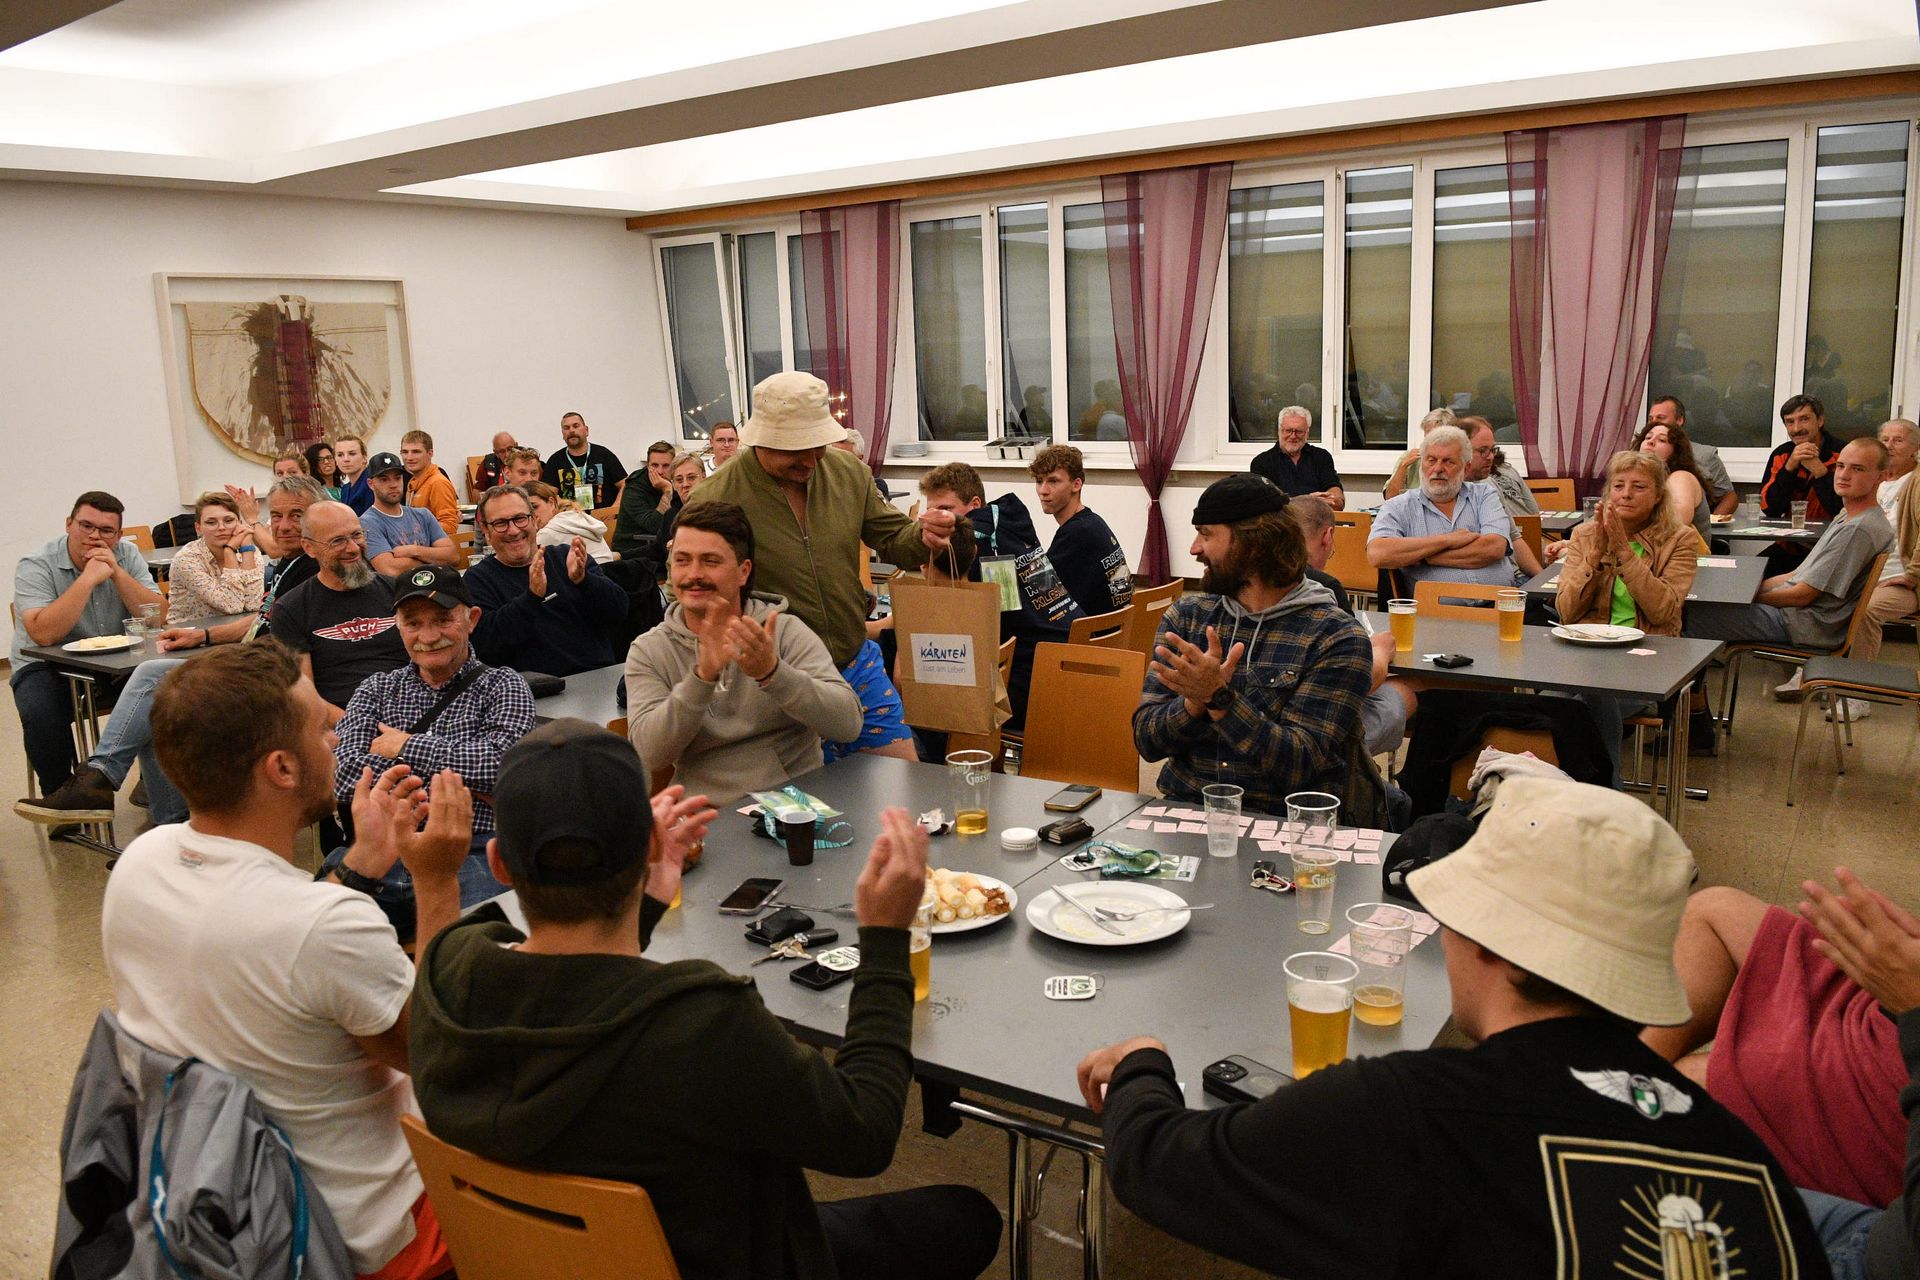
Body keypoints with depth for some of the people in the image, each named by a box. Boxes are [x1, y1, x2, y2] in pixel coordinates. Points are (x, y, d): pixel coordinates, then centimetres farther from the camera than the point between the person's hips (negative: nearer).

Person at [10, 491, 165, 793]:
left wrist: (117, 573, -20)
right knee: (41, 714, -32)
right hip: (48, 666, -3)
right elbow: (43, 634, -28)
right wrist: (88, 578, -28)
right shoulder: (36, 565, -12)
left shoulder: (128, 556, 0)